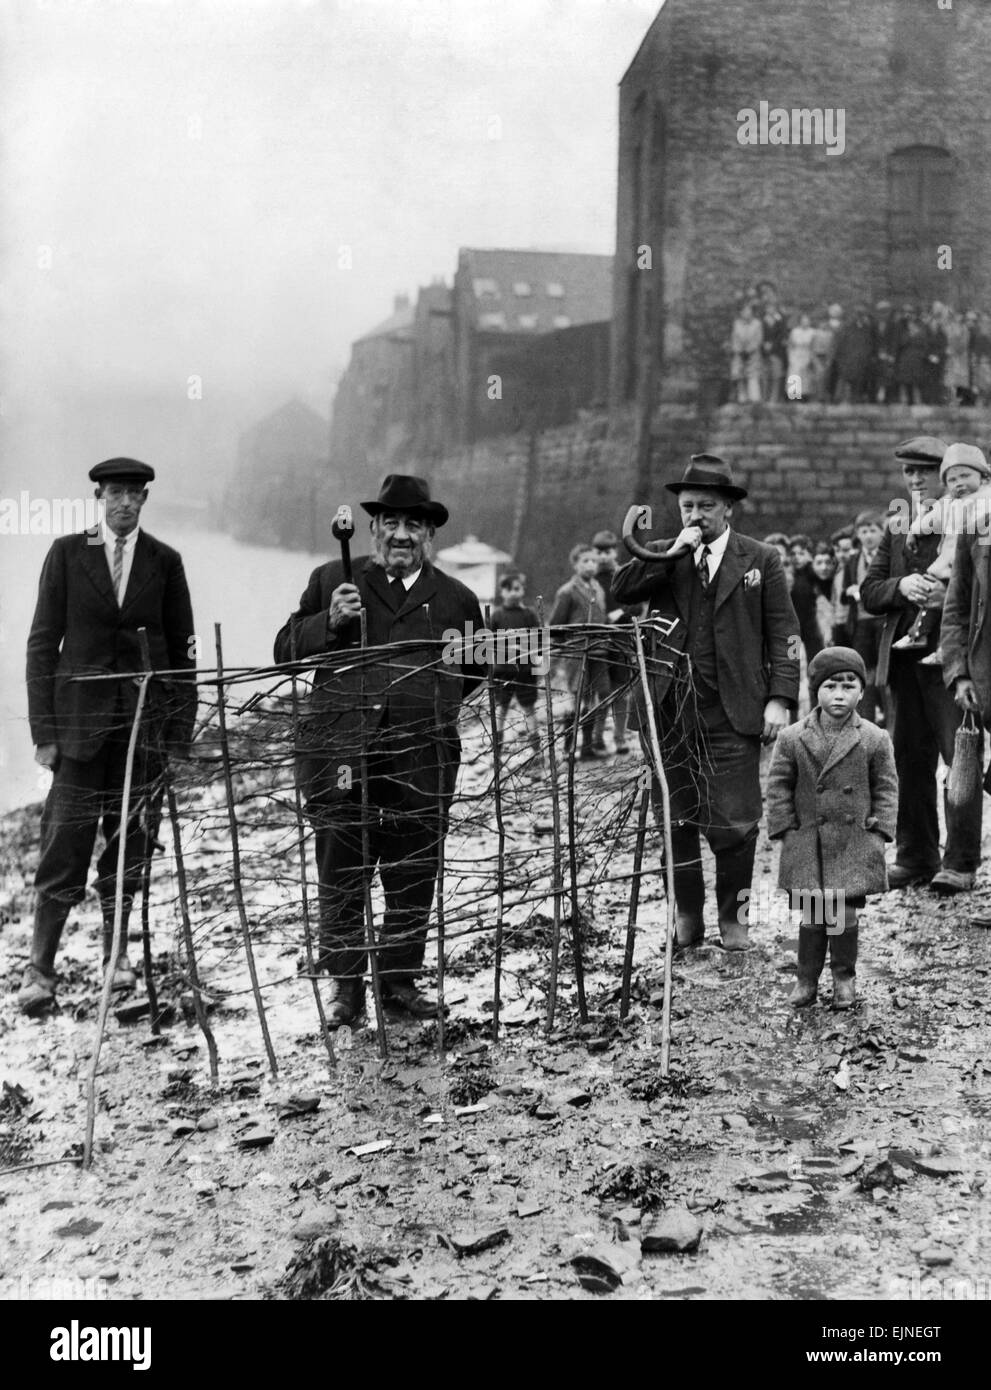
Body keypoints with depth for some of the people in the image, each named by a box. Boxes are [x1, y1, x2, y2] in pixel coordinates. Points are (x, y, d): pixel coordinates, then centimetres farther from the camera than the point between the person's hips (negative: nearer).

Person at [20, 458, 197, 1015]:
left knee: (131, 844, 6)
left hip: (145, 722, 1)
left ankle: (116, 952, 22)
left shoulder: (165, 561, 6)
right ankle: (41, 968, 7)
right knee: (65, 847, -2)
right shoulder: (67, 553, 3)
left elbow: (182, 650, 8)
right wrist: (44, 730, -3)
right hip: (81, 720, -1)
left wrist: (181, 733, 2)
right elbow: (43, 642, 3)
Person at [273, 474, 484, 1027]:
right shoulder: (332, 580, 11)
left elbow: (477, 672, 24)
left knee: (414, 877, 7)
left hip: (423, 759, 1)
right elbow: (286, 650, 7)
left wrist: (441, 699, 3)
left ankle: (402, 979, 22)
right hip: (340, 755, -1)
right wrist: (330, 622, -10)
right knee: (341, 876, 1)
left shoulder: (457, 599, 14)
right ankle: (345, 985, 15)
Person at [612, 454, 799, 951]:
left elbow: (783, 635, 4)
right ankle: (687, 915, 20)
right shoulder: (661, 557, 12)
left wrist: (780, 699, -5)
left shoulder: (761, 560, 7)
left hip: (733, 713, -2)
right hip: (670, 709, 2)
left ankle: (734, 916, 15)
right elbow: (620, 592, -5)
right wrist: (673, 552, -11)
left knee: (733, 822, -3)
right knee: (676, 821, 6)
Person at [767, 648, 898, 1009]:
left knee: (845, 914, 1)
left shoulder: (875, 740, -2)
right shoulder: (792, 739, -1)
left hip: (855, 844, 0)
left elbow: (887, 787, 5)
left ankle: (844, 978, 18)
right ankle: (807, 979, 18)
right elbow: (778, 786, 4)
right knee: (812, 915, 4)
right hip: (806, 844, 1)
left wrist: (880, 829, -1)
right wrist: (784, 827, -1)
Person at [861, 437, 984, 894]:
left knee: (960, 755, -4)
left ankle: (961, 862, 1)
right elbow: (868, 592, 10)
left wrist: (943, 591, -22)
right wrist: (901, 586, -9)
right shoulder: (896, 527, 16)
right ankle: (915, 856, 20)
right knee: (910, 759, 11)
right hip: (903, 655, 6)